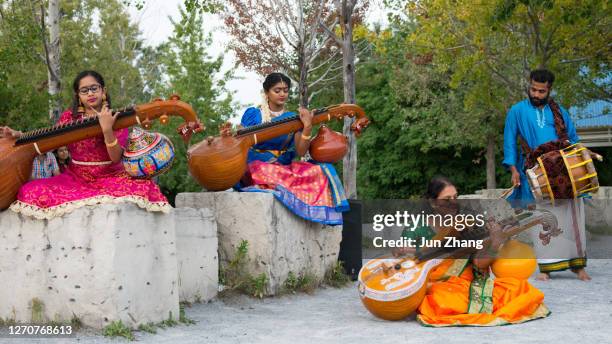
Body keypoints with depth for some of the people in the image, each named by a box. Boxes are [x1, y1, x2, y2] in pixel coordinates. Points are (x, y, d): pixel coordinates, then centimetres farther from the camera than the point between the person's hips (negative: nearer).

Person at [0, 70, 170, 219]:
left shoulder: (115, 118, 0)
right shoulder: (69, 117, 7)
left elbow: (116, 158, -13)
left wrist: (107, 130, -29)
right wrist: (19, 135, -1)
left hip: (110, 178, -2)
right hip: (76, 179, 2)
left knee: (143, 188, -34)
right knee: (30, 191, -23)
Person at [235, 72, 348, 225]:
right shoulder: (253, 114, 4)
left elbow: (300, 152, -2)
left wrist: (307, 127, -17)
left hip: (285, 169, 3)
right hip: (255, 169, -3)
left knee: (322, 171, -22)